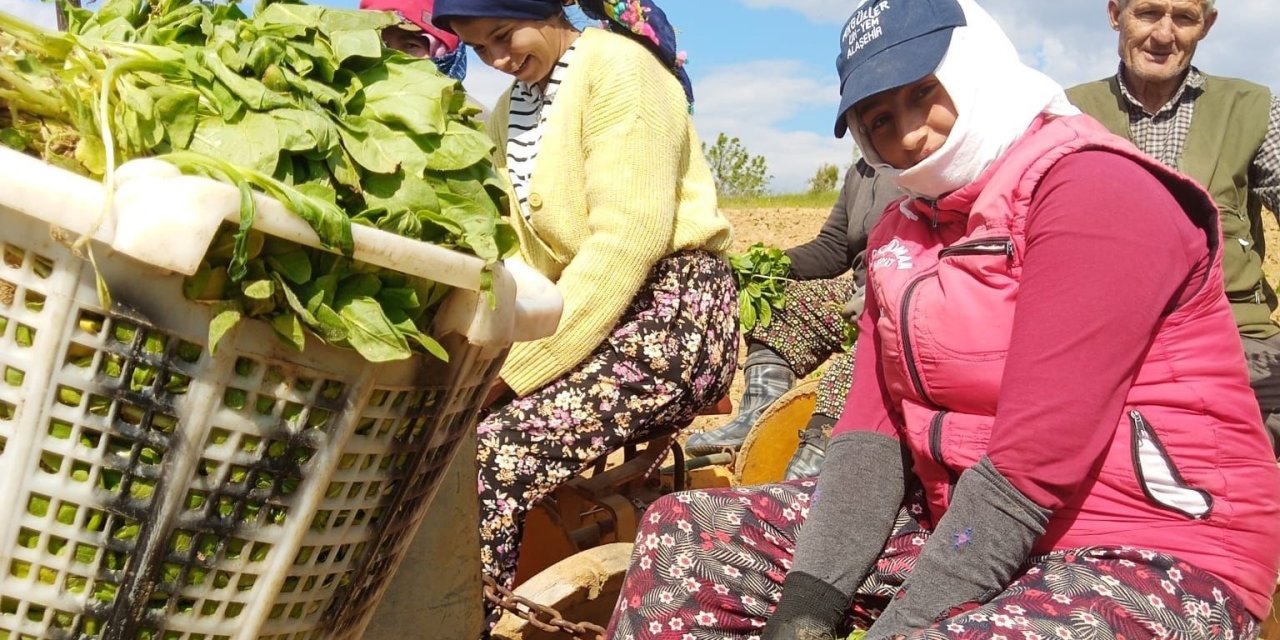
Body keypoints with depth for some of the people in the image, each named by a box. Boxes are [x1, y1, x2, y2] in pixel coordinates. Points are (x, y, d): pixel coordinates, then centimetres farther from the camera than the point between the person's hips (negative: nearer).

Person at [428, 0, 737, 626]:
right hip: (585, 314, 8)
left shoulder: (617, 67, -8)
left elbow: (626, 242, -19)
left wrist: (516, 367, -20)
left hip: (670, 317, -7)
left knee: (488, 457, -23)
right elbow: (523, 252, 10)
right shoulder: (512, 108, 16)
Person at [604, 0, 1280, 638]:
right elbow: (872, 424, 2)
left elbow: (1034, 464, -24)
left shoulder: (1093, 189, -16)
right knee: (686, 535, 0)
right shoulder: (900, 231, 10)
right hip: (960, 521, 8)